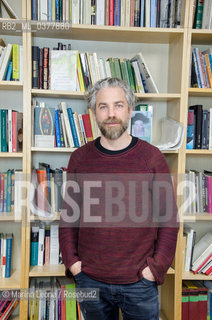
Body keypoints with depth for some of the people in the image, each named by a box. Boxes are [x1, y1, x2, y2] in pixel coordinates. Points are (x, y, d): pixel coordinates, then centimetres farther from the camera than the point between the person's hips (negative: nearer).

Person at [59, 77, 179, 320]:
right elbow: (68, 216, 4)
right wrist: (71, 262, -1)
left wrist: (156, 268, -7)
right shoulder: (80, 158, -3)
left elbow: (169, 218, -4)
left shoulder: (151, 157, -7)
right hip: (89, 280, 2)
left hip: (140, 282, -1)